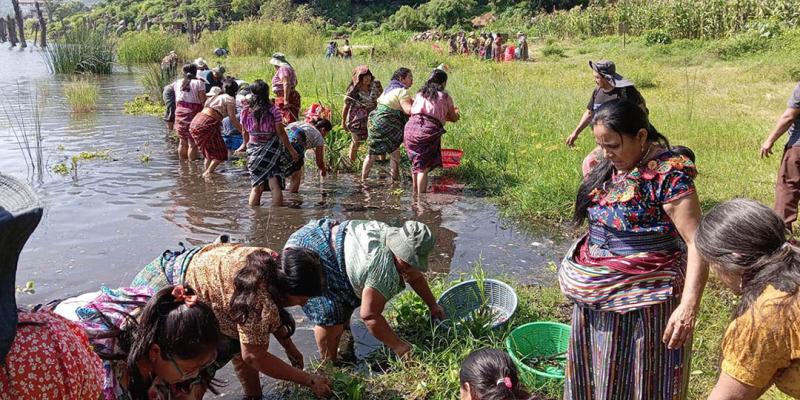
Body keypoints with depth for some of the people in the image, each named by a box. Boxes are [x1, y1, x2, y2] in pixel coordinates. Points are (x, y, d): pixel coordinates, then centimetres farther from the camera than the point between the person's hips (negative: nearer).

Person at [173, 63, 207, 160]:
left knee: (182, 142, 16)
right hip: (193, 112, -5)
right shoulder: (198, 83, -4)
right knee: (193, 143, 1)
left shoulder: (178, 83, 11)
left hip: (180, 112, 5)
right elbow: (203, 100, -11)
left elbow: (176, 101, 9)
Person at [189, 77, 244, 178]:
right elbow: (233, 119, -6)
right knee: (220, 154, 3)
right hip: (206, 124, -9)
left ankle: (207, 170, 28)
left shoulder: (217, 96, 24)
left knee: (211, 150, 24)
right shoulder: (229, 99, -1)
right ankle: (208, 173, -5)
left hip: (196, 122, 9)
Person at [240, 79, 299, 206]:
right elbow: (281, 133, -8)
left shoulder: (245, 110, -1)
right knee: (275, 185, -1)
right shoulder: (273, 110, -12)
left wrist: (245, 144, 32)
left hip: (253, 149, 4)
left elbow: (244, 132, 12)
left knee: (256, 186, 10)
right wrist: (291, 150, 1)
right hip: (272, 150, -3)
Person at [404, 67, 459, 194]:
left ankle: (415, 192, 31)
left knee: (415, 162, 22)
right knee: (424, 167, 1)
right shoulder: (445, 96, 10)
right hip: (429, 130, -4)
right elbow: (454, 118, 17)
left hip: (411, 127, 5)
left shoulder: (420, 93, 22)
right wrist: (455, 113, 43)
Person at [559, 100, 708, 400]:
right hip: (596, 297, 8)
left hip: (641, 300, -7)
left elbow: (697, 243, -24)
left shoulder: (668, 175, -20)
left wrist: (688, 307, -33)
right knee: (594, 375, 21)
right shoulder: (610, 166, 3)